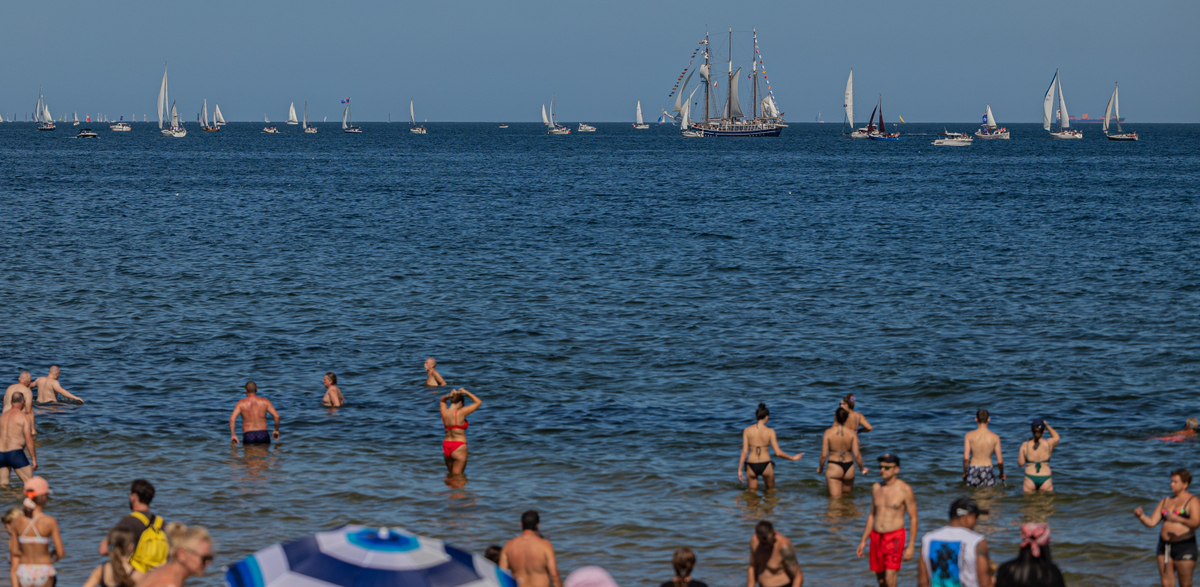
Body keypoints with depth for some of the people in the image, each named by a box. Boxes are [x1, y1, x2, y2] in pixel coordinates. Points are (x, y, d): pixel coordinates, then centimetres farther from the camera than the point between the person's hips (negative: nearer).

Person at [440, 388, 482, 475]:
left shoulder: (444, 412, -1)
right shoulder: (460, 413, -16)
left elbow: (442, 401, 24)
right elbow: (478, 402, -7)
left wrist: (448, 395, 3)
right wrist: (465, 392, 1)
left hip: (446, 446, 6)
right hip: (459, 447, -6)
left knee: (451, 474, 18)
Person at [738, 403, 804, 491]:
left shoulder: (747, 430, -4)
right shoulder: (770, 432, -9)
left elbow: (744, 451, -6)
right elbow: (778, 452, -8)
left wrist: (740, 471, -1)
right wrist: (793, 458, 8)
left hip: (751, 465, 1)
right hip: (765, 465, -1)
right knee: (771, 490, 23)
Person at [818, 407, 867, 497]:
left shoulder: (828, 432, -10)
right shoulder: (852, 433, -7)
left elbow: (824, 455, -9)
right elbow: (856, 455, -7)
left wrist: (820, 468, 9)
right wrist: (862, 468, 10)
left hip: (834, 467, -2)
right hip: (849, 467, 2)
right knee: (847, 495, 24)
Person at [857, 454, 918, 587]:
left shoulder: (904, 490, -9)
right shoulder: (876, 488, 7)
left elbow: (913, 518, -7)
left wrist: (911, 546, -12)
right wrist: (863, 541, 15)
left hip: (895, 537, -6)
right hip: (876, 537, 6)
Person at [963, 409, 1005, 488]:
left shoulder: (969, 436, -4)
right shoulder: (995, 437, -2)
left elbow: (966, 458, -10)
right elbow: (1000, 461, -1)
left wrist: (964, 473, 6)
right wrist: (1002, 473, 18)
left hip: (973, 472, 0)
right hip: (988, 472, 0)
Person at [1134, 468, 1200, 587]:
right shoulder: (1165, 501, 15)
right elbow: (1151, 522, 11)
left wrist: (1178, 519, -36)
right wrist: (1140, 515, -10)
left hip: (1184, 546, -6)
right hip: (1164, 546, 6)